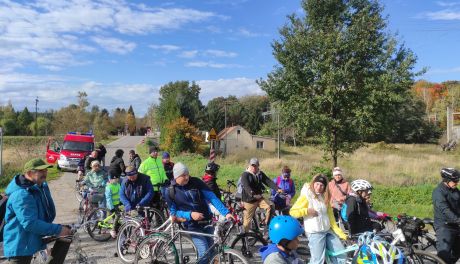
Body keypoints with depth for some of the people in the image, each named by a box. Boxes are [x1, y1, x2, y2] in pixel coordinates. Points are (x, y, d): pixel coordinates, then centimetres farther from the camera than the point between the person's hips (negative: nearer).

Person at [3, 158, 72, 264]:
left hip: (37, 238, 9)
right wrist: (57, 229, -29)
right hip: (20, 245, -9)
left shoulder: (42, 186, 3)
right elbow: (30, 224, -33)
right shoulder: (21, 194, -28)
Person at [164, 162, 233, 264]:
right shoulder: (170, 191, -7)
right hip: (192, 226, -3)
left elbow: (212, 197, -9)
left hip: (207, 222, 3)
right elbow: (174, 212, -3)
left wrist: (226, 212, -20)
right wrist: (190, 215, -21)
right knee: (205, 254, -15)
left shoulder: (196, 182, -5)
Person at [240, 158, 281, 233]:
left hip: (259, 198, 4)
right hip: (249, 200, -4)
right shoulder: (245, 175, -12)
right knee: (247, 220, 1)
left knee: (269, 207, -19)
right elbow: (246, 187, -27)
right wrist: (253, 195, -44)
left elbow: (268, 181, -6)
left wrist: (277, 188, -23)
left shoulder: (260, 174, 5)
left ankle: (267, 225, -2)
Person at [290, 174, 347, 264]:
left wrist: (341, 233, 4)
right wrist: (307, 211, -20)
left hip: (328, 230, 7)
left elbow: (330, 215, 10)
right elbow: (292, 212, -9)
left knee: (342, 255, 7)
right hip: (315, 232, -7)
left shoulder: (324, 197, 13)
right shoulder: (306, 196, -7)